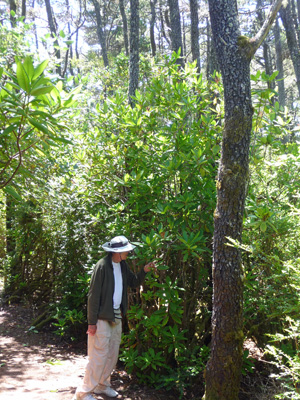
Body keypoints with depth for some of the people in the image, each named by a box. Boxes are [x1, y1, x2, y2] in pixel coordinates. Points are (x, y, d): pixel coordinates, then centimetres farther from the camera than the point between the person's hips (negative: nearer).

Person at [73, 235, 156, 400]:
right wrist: (92, 322, -18)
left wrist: (144, 271, -2)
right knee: (99, 356, -3)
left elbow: (133, 283, 18)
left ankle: (102, 385, 34)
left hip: (116, 317, 8)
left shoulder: (122, 265, 6)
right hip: (102, 317, -8)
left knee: (112, 355, 17)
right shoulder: (102, 266, -19)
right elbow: (93, 295, -18)